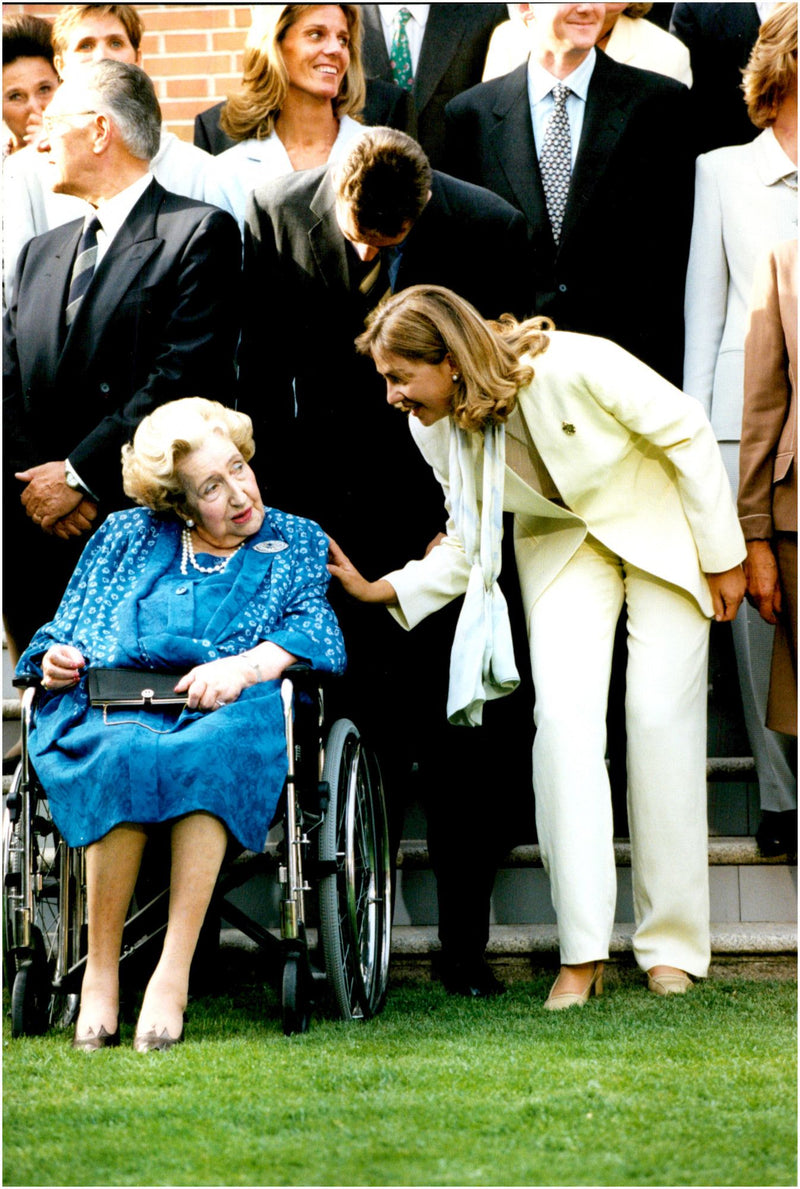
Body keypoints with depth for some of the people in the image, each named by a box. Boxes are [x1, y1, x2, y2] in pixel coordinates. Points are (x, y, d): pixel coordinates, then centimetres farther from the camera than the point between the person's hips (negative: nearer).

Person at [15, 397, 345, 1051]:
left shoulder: (297, 543, 22)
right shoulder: (125, 537, 26)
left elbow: (317, 635, 6)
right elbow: (66, 635, 25)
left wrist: (244, 667, -14)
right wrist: (56, 660, -1)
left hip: (229, 711, -1)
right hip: (114, 706, 1)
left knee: (209, 752, -40)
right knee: (125, 756, -38)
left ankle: (173, 974, -42)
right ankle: (99, 973, -32)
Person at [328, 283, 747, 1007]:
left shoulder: (572, 368, -33)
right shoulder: (436, 432, -16)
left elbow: (687, 432, -19)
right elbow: (469, 545, -3)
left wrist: (724, 556, -12)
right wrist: (381, 589, -17)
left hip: (661, 523, -3)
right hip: (562, 539, 3)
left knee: (662, 717, -7)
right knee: (564, 714, -15)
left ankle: (672, 946, 4)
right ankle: (583, 953, -13)